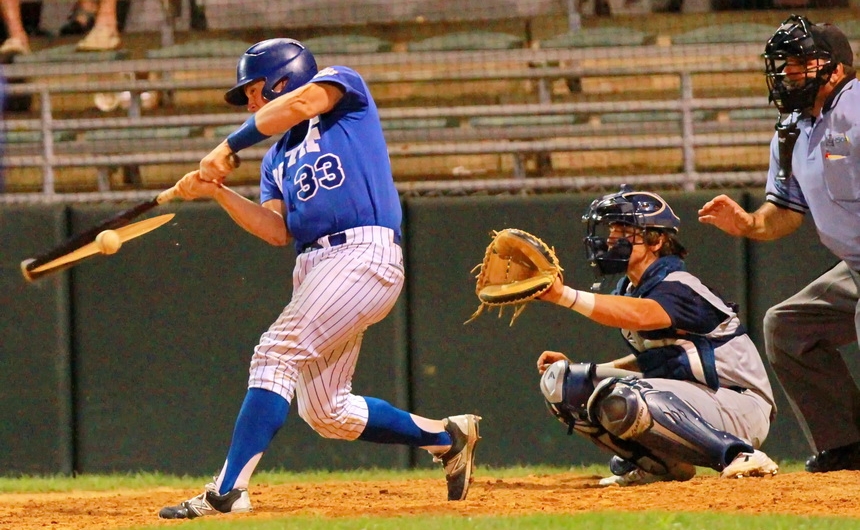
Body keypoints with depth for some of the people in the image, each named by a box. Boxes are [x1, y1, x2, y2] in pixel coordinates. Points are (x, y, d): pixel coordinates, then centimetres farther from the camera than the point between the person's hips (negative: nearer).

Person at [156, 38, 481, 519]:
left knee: (276, 355, -21)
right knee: (328, 414, 8)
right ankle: (449, 436, 25)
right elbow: (278, 231, 10)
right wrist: (218, 192, -1)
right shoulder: (278, 159, 25)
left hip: (364, 255, -9)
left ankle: (229, 489, -26)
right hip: (313, 270, 9)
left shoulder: (345, 85, 7)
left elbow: (303, 103, -16)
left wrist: (231, 147, -9)